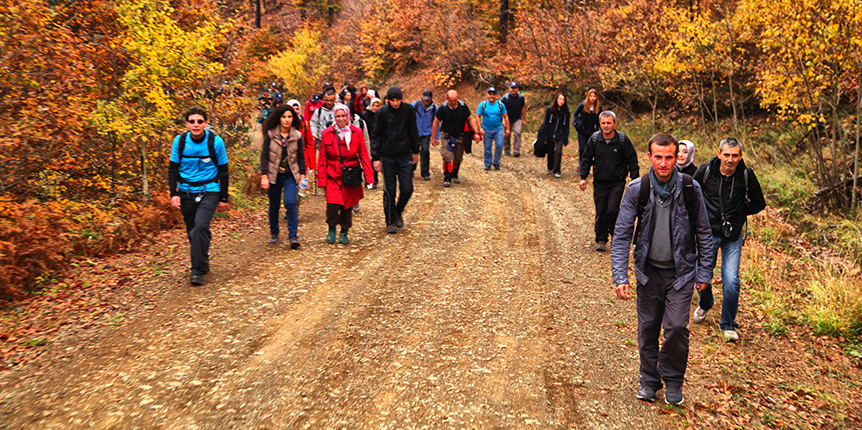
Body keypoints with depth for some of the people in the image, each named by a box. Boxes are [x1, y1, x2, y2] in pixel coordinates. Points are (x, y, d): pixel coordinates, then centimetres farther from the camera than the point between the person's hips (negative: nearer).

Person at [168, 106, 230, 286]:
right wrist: (174, 193, -5)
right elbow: (173, 169, 6)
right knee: (192, 230, 9)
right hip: (186, 192, 3)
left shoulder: (216, 141, -8)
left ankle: (198, 270, -13)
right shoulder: (179, 141, -3)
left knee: (201, 225, -21)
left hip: (209, 191, -3)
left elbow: (223, 171, 2)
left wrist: (223, 198, 3)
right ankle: (203, 263, 29)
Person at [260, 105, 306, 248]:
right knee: (274, 205, 9)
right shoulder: (270, 135, -2)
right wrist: (264, 176, -9)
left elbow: (301, 157, 8)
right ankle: (274, 233, 29)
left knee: (290, 203, -17)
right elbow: (264, 156, -2)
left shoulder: (297, 136, 1)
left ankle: (293, 236, -12)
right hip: (274, 175, 0)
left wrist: (302, 174, 1)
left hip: (290, 175, 0)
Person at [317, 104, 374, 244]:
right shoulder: (327, 134, 1)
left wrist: (369, 177, -6)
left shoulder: (357, 132, 1)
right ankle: (332, 229, 12)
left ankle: (344, 232, 26)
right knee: (333, 205, -15)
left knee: (347, 205, 4)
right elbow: (322, 159, 4)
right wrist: (321, 180, -1)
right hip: (332, 176, -1)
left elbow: (364, 155, 2)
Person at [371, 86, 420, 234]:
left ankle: (398, 212, 27)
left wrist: (415, 151, 12)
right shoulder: (382, 112, -7)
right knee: (389, 191, 1)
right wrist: (375, 158, -8)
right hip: (387, 157, -1)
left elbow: (413, 131, 9)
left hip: (405, 155, 2)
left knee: (407, 189, -1)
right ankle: (390, 222, 14)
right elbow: (376, 136, -3)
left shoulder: (408, 109, -2)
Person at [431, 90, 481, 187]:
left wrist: (476, 133, -10)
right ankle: (447, 178, -9)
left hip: (460, 136, 2)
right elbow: (436, 123, -3)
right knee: (447, 156, -16)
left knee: (458, 158, 12)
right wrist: (433, 138, 0)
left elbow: (471, 119, -3)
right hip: (447, 136, -2)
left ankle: (454, 175, 34)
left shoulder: (463, 106, -11)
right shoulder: (443, 108, -14)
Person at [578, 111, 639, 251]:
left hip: (617, 183, -2)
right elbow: (586, 159, 9)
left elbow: (632, 160, 1)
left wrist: (635, 180, -2)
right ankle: (601, 240, 17)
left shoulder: (623, 139, -5)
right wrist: (583, 177, 2)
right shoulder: (594, 139, -1)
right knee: (600, 212, 3)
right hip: (599, 183, 2)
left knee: (612, 210, -13)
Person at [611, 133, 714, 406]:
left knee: (676, 327, -9)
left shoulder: (690, 189, -8)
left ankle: (673, 382, 15)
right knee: (648, 327, 8)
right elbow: (622, 235, -6)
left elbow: (703, 233, 4)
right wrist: (620, 277, -12)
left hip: (681, 271, -1)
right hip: (649, 270, 1)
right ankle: (649, 380, 28)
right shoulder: (637, 189, -8)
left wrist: (704, 273, 3)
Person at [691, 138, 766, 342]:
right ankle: (704, 304, 42)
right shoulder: (705, 171, -8)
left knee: (731, 281, -7)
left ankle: (728, 324, 12)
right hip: (709, 231, 1)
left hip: (733, 235, -1)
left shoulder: (746, 175, -9)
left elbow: (759, 203, 4)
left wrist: (737, 214, -2)